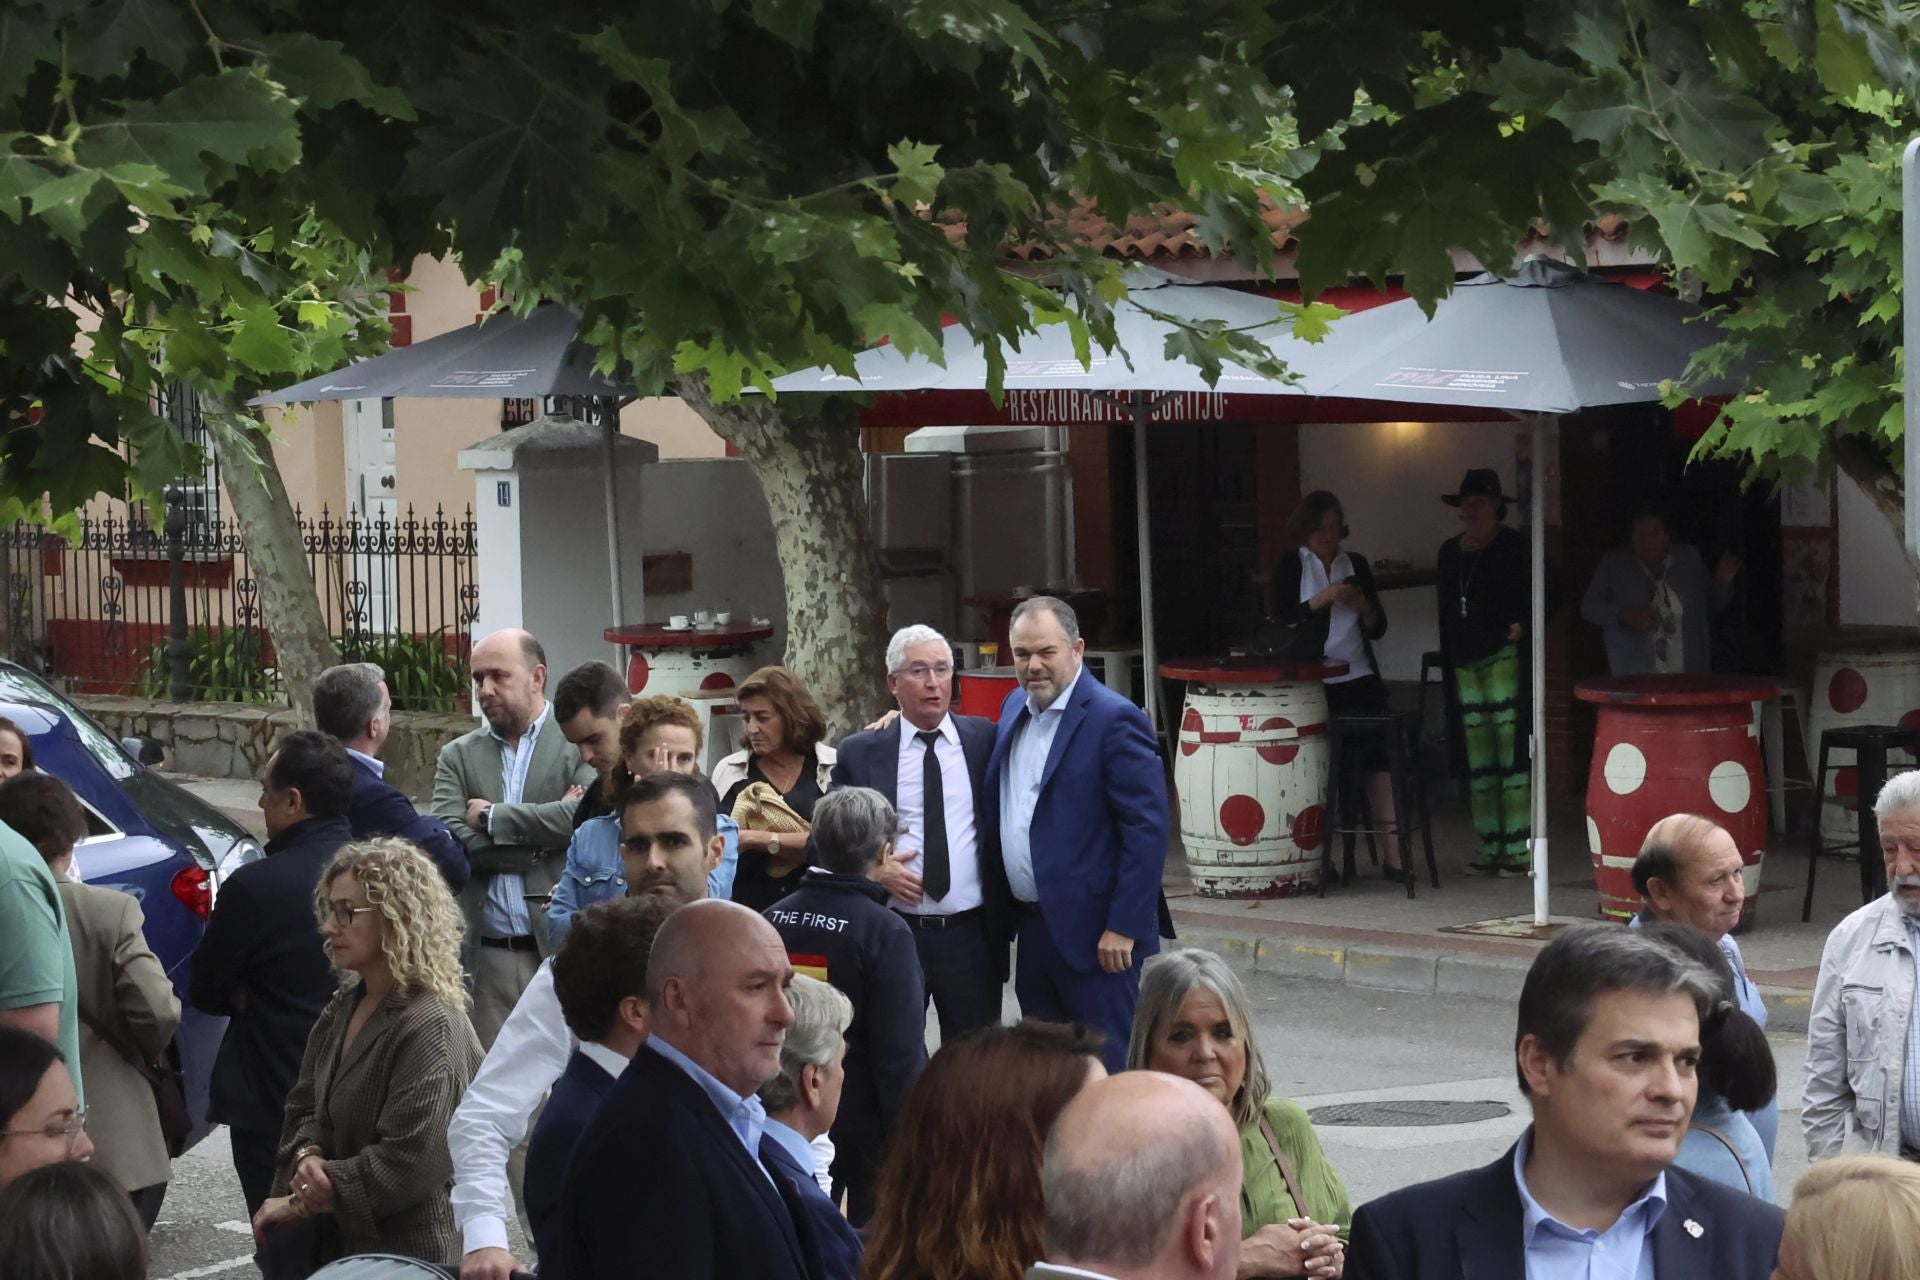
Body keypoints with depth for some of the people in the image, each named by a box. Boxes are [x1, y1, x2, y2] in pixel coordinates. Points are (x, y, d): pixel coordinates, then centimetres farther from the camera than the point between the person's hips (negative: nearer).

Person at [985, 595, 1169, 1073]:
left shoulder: (1114, 720, -13)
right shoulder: (1016, 708, 12)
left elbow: (1148, 830, -17)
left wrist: (1124, 927, -20)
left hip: (1095, 933, -8)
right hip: (1033, 927, 8)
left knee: (1108, 1070, -2)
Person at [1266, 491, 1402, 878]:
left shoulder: (1356, 565, 14)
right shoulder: (1291, 567, 6)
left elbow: (1378, 629, 17)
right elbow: (1277, 616, -7)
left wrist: (1365, 609, -5)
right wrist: (1321, 600, -15)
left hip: (1358, 676, 2)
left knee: (1379, 754, -11)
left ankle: (1392, 851, -13)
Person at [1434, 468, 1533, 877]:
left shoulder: (1513, 546, -2)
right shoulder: (1450, 552, 17)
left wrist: (1521, 624, -13)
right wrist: (1448, 663, 17)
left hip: (1504, 656, -6)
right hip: (1465, 661, 7)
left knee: (1510, 749, -9)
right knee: (1478, 758, 5)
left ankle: (1518, 847, -8)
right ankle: (1490, 847, 9)